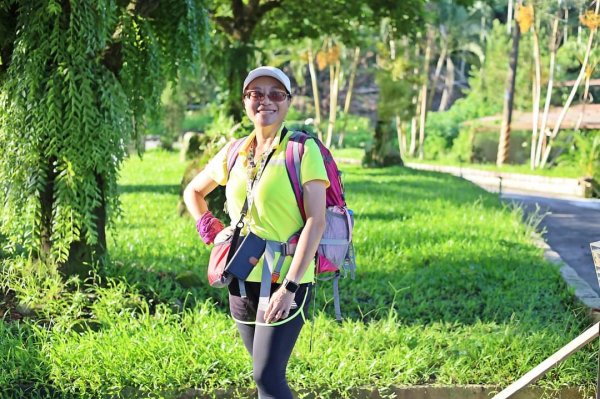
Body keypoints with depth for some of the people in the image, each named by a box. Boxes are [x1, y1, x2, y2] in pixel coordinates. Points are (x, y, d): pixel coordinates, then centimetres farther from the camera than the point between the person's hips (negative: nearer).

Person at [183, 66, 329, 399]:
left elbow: (316, 222, -15)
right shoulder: (233, 153, 8)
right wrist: (211, 231, 8)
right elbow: (193, 192, 25)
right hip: (242, 280, 6)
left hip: (284, 282, -6)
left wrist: (290, 286, -20)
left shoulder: (303, 150, -9)